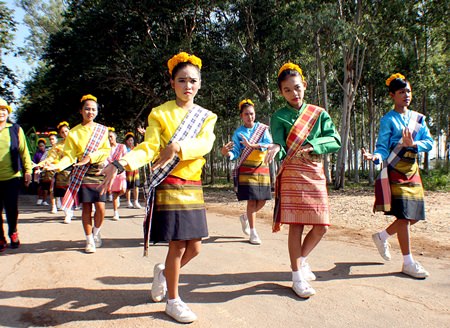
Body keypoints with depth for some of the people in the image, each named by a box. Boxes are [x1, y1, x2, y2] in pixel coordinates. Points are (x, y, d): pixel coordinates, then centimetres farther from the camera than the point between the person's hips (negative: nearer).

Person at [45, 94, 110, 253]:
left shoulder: (102, 130, 6)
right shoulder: (74, 132, 6)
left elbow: (106, 151, -1)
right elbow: (69, 155, 0)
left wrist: (90, 157, -16)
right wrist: (58, 165, -18)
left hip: (99, 172, 0)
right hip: (82, 174, 0)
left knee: (100, 207, -6)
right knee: (86, 207, 1)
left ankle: (96, 232, 22)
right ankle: (89, 240, 15)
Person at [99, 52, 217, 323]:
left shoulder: (207, 117, 9)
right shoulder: (160, 113, 1)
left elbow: (205, 144, -11)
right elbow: (149, 147, -11)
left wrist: (177, 147, -31)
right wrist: (121, 164, -29)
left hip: (194, 188, 4)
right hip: (169, 187, -4)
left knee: (194, 247, 6)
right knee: (178, 245, -2)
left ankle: (164, 272, 37)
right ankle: (173, 300, 18)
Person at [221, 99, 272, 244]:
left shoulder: (262, 128, 5)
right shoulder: (238, 132, 0)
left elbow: (268, 143, -11)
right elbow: (235, 153, -7)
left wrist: (252, 145, -25)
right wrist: (227, 153, -30)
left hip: (262, 168, 3)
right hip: (246, 169, -3)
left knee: (262, 201, 6)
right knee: (252, 200, -7)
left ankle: (245, 217, 33)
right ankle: (253, 232, 4)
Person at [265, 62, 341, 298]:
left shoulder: (319, 113, 11)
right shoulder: (279, 117, 4)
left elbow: (336, 141, 1)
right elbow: (281, 147, -10)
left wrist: (312, 145, -14)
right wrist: (276, 149, -33)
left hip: (316, 173, 4)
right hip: (292, 173, -3)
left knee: (321, 226, 2)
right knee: (296, 225, -5)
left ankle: (300, 259, 27)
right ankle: (298, 276, 7)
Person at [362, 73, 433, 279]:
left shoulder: (418, 118, 12)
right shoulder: (388, 120, -4)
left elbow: (429, 142, 4)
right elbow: (383, 147, -9)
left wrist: (413, 144, -15)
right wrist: (376, 157, -30)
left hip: (412, 170, 7)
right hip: (395, 172, -6)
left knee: (414, 216, 8)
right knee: (404, 216, -7)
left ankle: (382, 236, 30)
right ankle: (408, 262, 3)